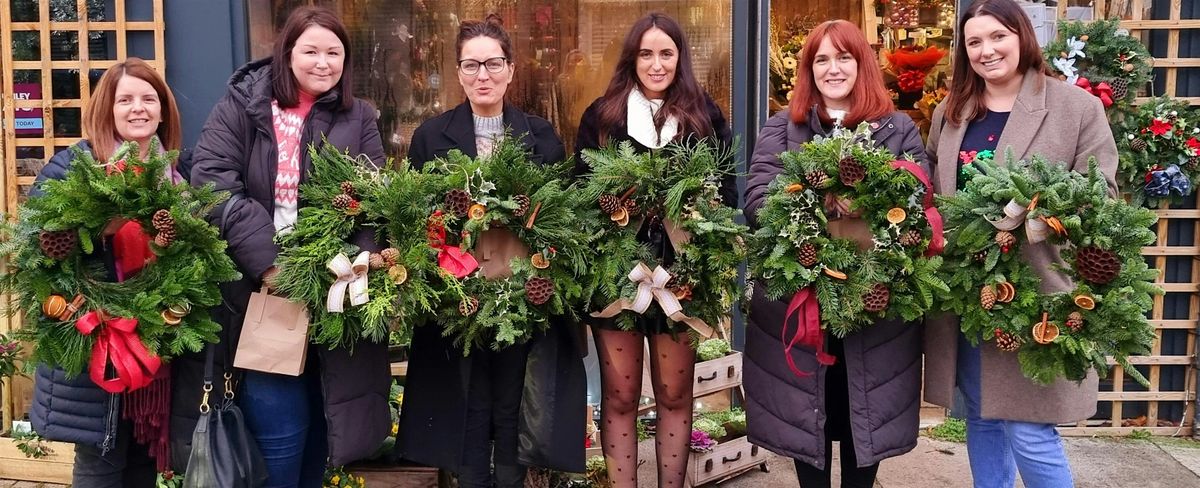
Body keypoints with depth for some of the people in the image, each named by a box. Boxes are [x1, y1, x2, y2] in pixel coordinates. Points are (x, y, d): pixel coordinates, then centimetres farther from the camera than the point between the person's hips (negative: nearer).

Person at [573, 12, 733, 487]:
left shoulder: (704, 116, 7)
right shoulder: (602, 115, 6)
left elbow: (727, 189, 6)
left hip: (681, 271, 1)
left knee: (675, 395, 9)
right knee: (619, 397, 5)